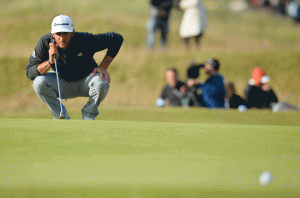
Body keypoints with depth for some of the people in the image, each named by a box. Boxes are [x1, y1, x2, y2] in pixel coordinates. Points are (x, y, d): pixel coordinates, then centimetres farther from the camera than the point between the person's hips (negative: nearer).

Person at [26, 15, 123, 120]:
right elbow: (30, 73, -21)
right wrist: (49, 62, -39)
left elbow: (117, 39, -17)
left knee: (101, 82, -34)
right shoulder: (45, 43, -22)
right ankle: (62, 118, -8)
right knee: (39, 83, -27)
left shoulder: (85, 40, -28)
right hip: (63, 84, 2)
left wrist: (103, 67, -21)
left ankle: (88, 117, -8)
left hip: (86, 82, -2)